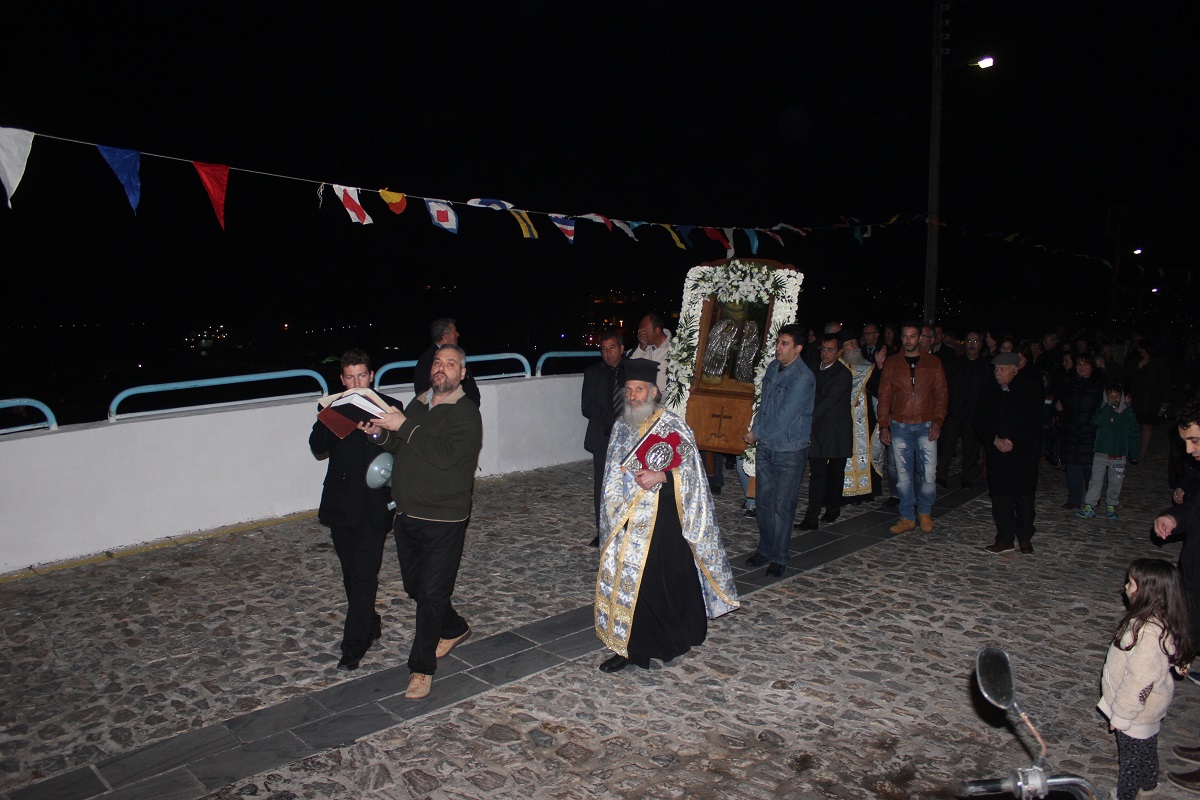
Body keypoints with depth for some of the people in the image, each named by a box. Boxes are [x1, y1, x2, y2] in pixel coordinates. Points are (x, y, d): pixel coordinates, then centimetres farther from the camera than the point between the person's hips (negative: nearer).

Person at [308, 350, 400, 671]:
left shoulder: (388, 407, -3)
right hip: (340, 505, 5)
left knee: (364, 576, -4)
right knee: (351, 575, 15)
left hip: (373, 506, -4)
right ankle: (371, 625, 32)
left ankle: (354, 644, 4)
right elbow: (317, 447, -1)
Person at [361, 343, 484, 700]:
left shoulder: (466, 413, -11)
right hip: (407, 514, 7)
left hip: (443, 520, -7)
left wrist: (404, 427, -23)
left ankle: (422, 667, 12)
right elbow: (401, 448, 19)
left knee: (432, 593, -3)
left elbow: (445, 456, -25)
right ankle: (454, 630, 42)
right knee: (415, 586, 17)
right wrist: (382, 433, -2)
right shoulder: (417, 403, 11)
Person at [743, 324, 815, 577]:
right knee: (763, 501, 13)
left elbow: (784, 418, -19)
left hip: (789, 450, -7)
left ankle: (778, 558, 13)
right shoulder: (773, 367, 7)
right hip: (765, 446, 7)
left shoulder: (803, 378, -17)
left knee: (783, 505, 1)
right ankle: (765, 549, 27)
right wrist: (755, 432, 6)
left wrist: (757, 435, -10)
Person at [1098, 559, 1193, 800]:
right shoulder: (1160, 620, -8)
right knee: (1147, 746, 29)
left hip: (1137, 712, -9)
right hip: (1150, 704, 9)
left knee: (1132, 753, 14)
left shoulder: (1149, 634, -38)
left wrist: (1120, 716, -19)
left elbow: (1139, 681, -31)